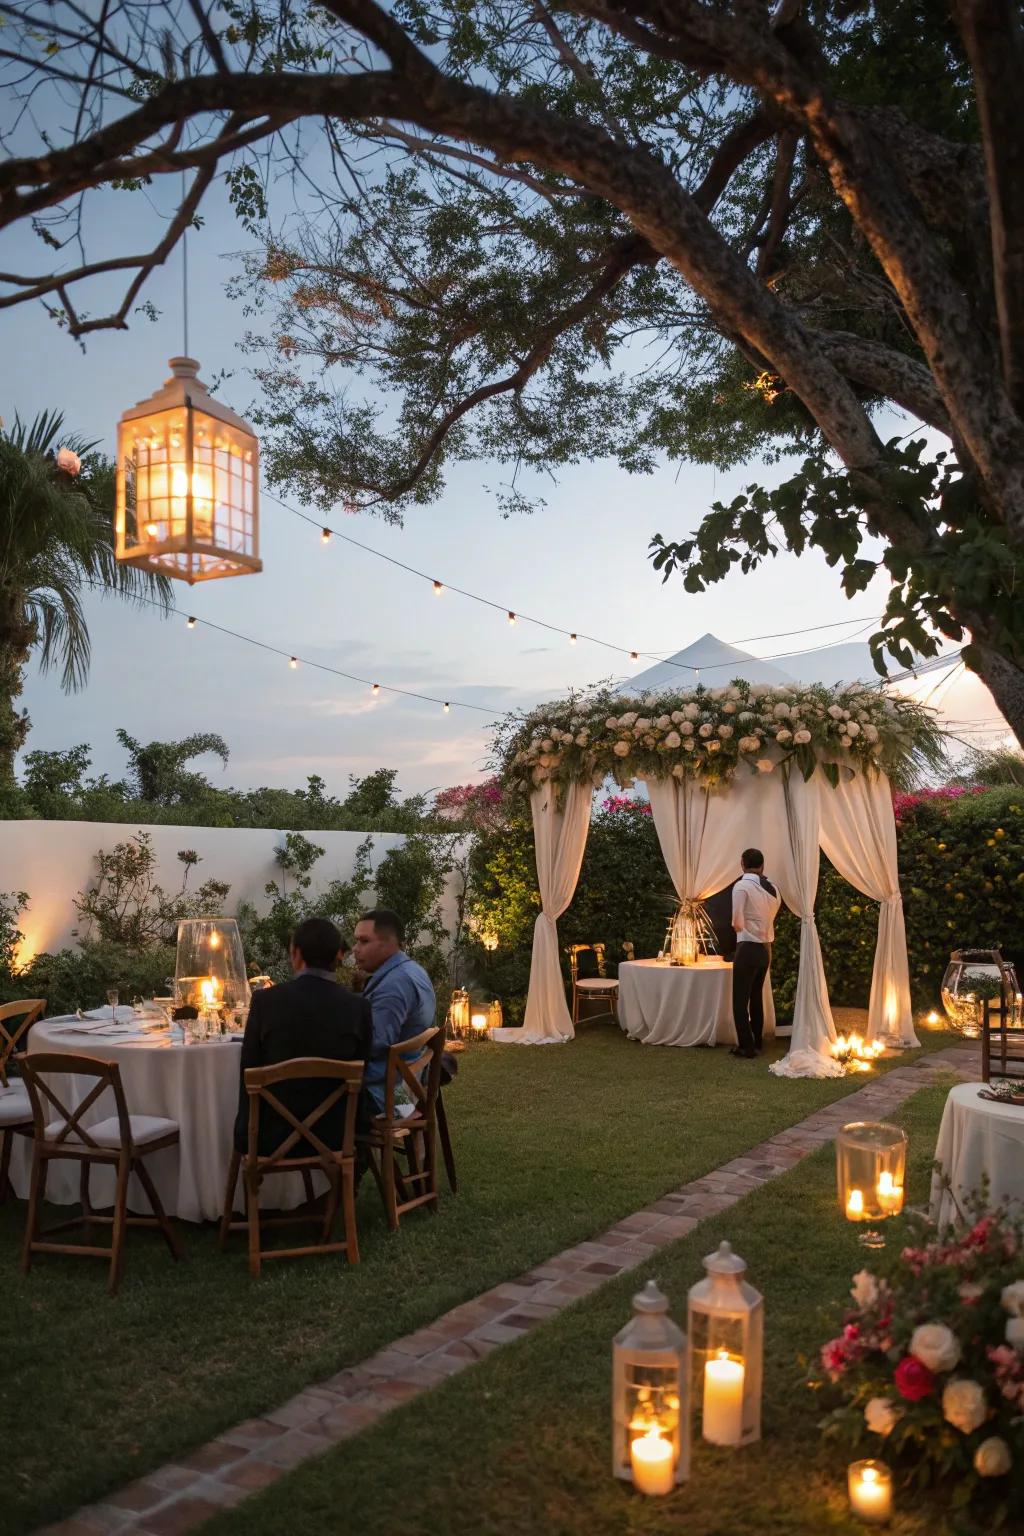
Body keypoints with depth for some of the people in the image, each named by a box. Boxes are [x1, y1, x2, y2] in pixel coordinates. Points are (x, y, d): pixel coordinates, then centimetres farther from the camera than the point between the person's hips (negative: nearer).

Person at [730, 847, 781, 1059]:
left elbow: (737, 922, -16)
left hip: (748, 948, -7)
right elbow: (771, 916, 12)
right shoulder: (772, 888, 8)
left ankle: (746, 1046, 2)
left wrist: (738, 925, 4)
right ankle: (756, 1042, 27)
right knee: (757, 997, 19)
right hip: (766, 948, 7)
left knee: (740, 1000, 1)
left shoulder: (741, 886, -13)